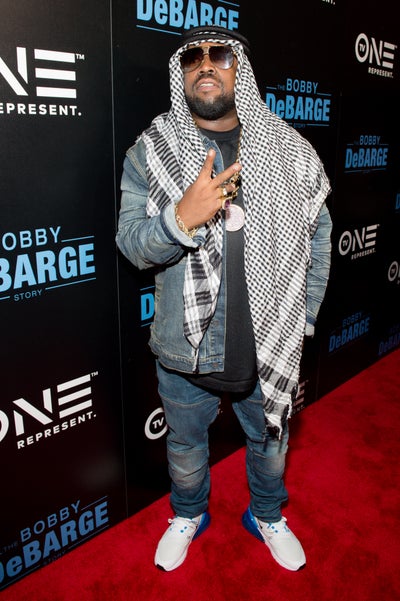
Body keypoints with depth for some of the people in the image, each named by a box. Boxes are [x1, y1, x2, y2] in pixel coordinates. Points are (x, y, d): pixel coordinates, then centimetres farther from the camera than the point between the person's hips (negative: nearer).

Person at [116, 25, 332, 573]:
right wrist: (182, 217, -31)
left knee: (270, 445, 24)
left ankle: (268, 516, 54)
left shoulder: (290, 151, -3)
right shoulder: (151, 152, -6)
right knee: (185, 447, 22)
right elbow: (132, 243, -11)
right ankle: (188, 516, 53)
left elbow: (317, 238, 4)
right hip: (186, 349, 0)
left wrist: (303, 319, 1)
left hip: (270, 347, 1)